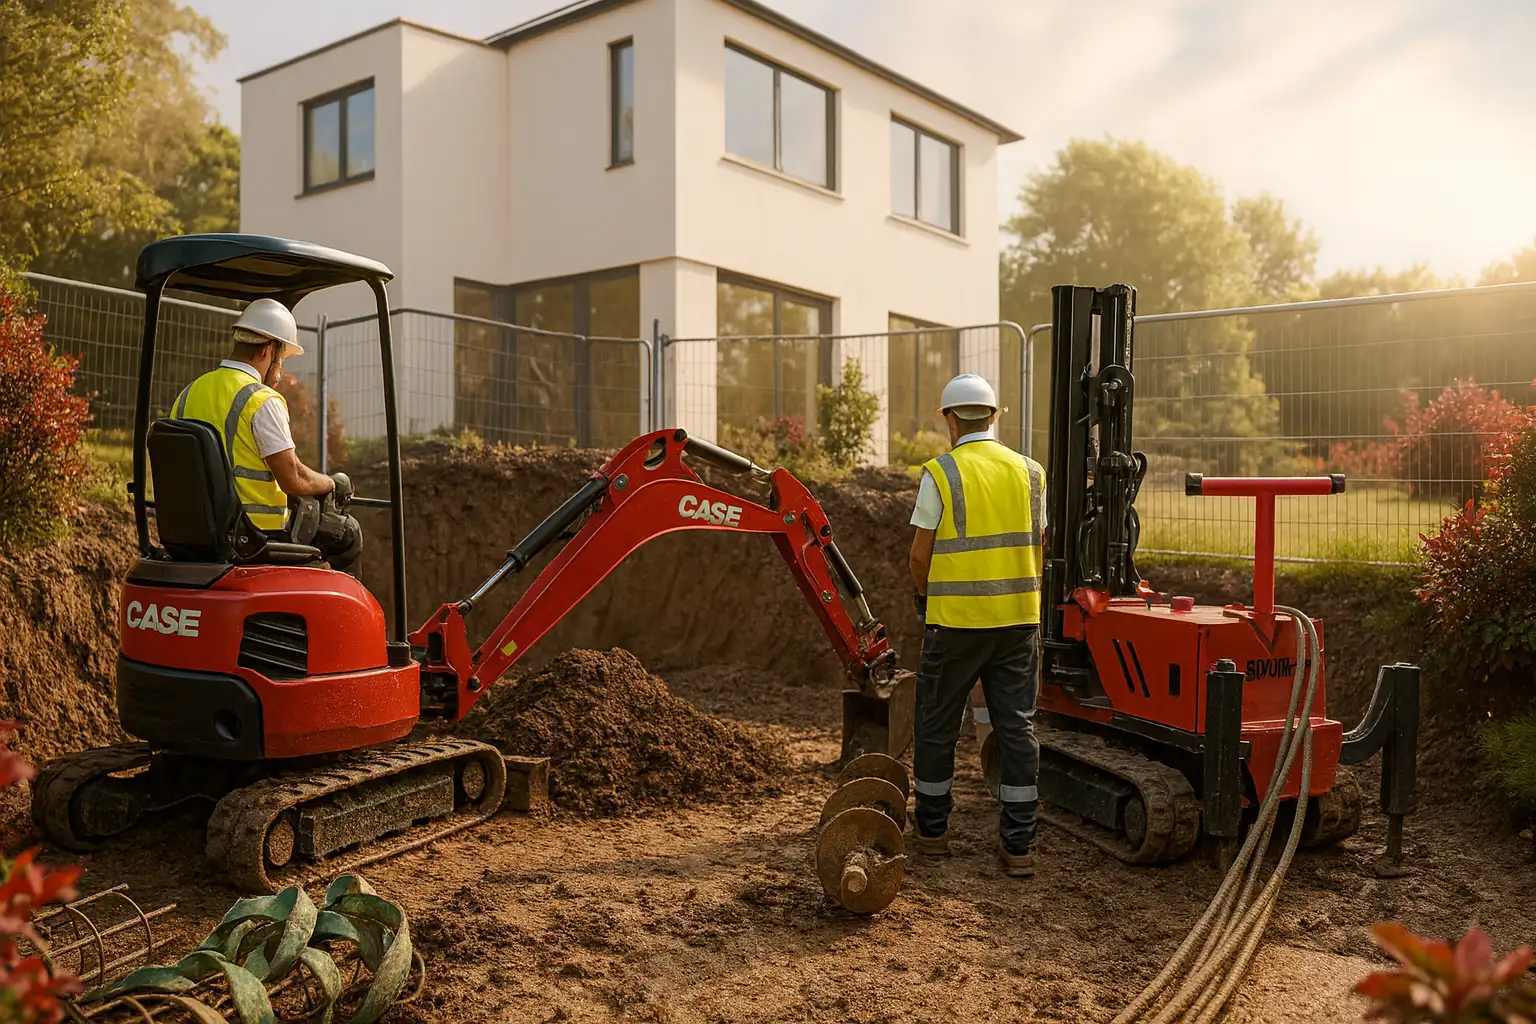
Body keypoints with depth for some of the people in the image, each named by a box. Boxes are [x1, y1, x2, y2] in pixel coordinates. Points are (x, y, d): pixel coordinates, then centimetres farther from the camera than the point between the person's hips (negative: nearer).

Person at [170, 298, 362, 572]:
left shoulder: (188, 394, 8)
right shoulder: (263, 401, -16)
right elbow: (294, 480, -18)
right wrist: (334, 483, 2)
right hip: (257, 533, -8)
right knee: (347, 533, 7)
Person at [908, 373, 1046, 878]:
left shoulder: (941, 473, -7)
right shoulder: (1029, 471, 6)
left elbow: (921, 553, -6)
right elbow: (1038, 548, 9)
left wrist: (923, 596, 13)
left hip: (955, 618, -3)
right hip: (1019, 618, 4)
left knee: (936, 726, 12)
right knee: (1017, 727, 8)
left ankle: (932, 831, 23)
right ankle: (1019, 845, 9)